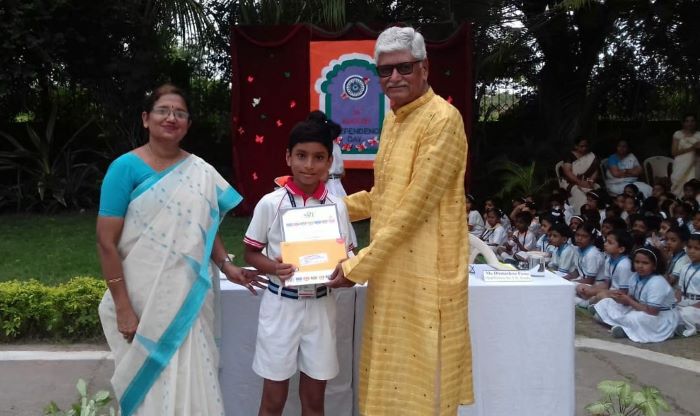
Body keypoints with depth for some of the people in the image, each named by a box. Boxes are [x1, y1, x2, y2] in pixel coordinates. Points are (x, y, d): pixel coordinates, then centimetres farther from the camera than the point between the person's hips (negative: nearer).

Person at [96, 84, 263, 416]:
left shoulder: (201, 172, 5)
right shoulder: (126, 168, -7)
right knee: (150, 382, 7)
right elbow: (107, 241, -9)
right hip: (144, 298, -3)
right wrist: (123, 307, -13)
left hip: (190, 296, 4)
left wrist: (227, 267, -1)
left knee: (192, 380, 10)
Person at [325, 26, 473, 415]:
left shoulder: (442, 120, -16)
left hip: (424, 272, -8)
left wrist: (358, 265, -15)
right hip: (389, 268, 8)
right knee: (391, 372, 17)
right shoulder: (393, 118, 12)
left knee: (421, 380, 4)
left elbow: (414, 206, -19)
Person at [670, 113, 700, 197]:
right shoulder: (678, 134, 0)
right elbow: (674, 152, -7)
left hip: (692, 166, 2)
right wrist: (691, 148, -13)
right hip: (680, 166, -1)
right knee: (678, 187, -4)